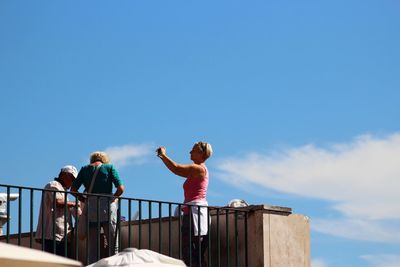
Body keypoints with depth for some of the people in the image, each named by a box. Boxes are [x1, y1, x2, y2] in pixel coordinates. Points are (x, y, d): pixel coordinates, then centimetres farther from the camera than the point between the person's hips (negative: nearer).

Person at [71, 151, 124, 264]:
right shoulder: (109, 167, 8)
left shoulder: (85, 169, 13)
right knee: (112, 244, 1)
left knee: (93, 247, 5)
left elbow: (73, 189, 7)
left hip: (91, 208, 2)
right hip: (107, 207, -2)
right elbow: (121, 188, -2)